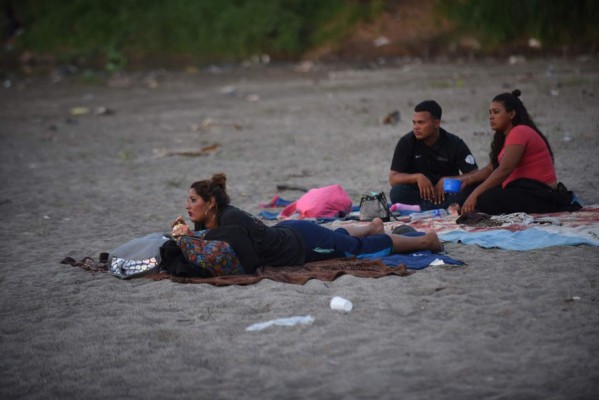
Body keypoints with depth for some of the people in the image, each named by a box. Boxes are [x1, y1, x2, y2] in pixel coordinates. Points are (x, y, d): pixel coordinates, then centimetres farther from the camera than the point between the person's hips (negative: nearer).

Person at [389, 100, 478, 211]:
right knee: (397, 192, -32)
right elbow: (393, 179, -10)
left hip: (445, 195, 0)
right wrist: (417, 177, -27)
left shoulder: (454, 143, -3)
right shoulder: (406, 142, -5)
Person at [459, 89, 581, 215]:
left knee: (485, 200, -30)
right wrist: (469, 179, -8)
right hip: (523, 188, 10)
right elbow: (490, 168, 12)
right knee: (471, 188, 5)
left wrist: (474, 195, -29)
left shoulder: (519, 132, -15)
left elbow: (504, 170, -25)